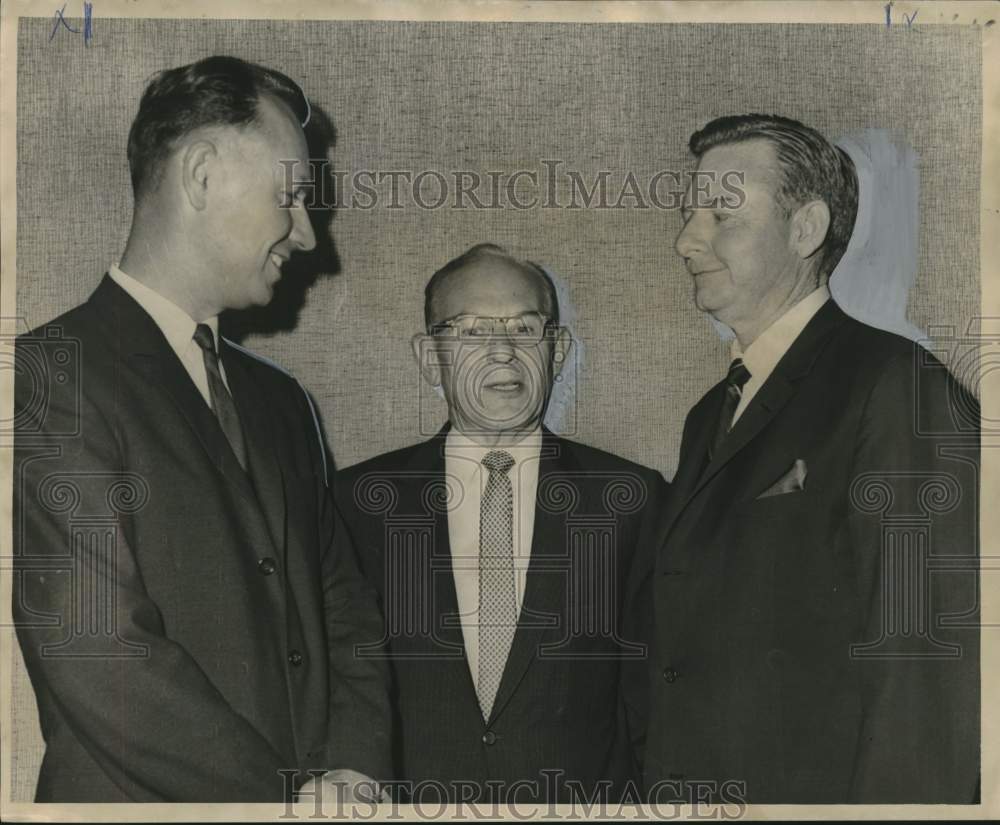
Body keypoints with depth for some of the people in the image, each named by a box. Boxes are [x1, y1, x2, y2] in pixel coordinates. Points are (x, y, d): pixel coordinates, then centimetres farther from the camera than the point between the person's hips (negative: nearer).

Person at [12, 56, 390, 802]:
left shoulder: (280, 398, 11)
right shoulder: (53, 374, -13)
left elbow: (346, 614, 10)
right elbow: (99, 657, -20)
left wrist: (354, 769, -6)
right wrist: (292, 794, -14)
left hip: (314, 788, 6)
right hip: (141, 799, -6)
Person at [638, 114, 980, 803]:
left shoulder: (901, 389, -13)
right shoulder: (709, 417, 13)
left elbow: (930, 674, -18)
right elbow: (681, 652, 12)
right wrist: (660, 789, 7)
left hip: (816, 793, -7)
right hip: (686, 795, 7)